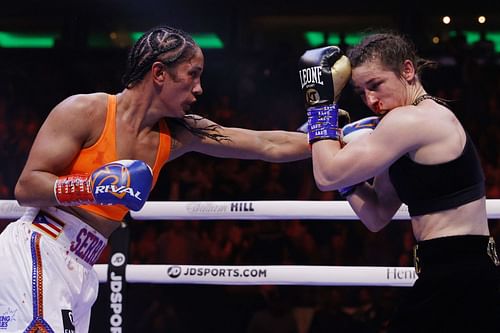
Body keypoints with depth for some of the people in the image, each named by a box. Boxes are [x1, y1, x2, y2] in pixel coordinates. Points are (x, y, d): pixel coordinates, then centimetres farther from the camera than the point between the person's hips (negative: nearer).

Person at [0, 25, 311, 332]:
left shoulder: (176, 136, 8)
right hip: (36, 254, -7)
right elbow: (26, 187, -12)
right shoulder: (85, 111, -9)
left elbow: (269, 145, 10)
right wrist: (91, 188, -25)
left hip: (81, 274, 7)